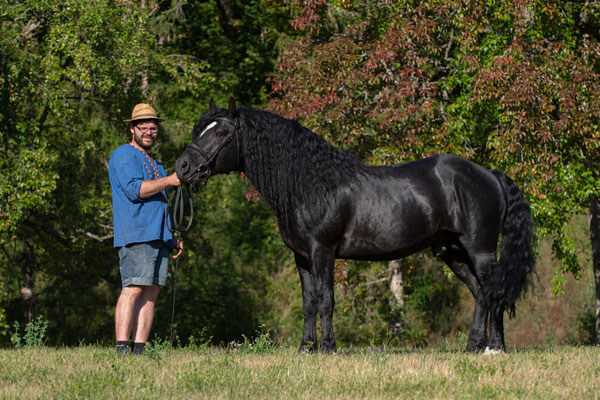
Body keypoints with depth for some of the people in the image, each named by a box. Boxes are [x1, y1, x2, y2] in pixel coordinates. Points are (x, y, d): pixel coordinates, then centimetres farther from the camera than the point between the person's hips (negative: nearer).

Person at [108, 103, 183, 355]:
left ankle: (139, 349, -2)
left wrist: (173, 238, 23)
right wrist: (169, 181, -13)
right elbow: (135, 190, -15)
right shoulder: (124, 155, 0)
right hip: (135, 234, -9)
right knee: (133, 289, -16)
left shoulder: (153, 163, 28)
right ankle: (122, 350, -21)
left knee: (151, 292, 1)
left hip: (158, 237, 9)